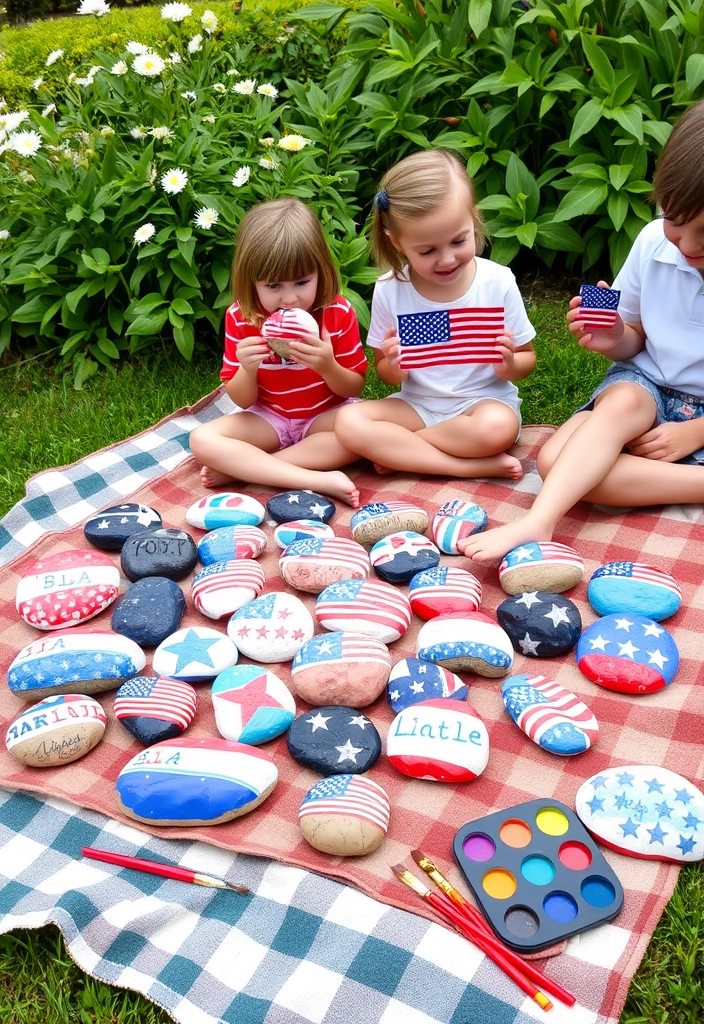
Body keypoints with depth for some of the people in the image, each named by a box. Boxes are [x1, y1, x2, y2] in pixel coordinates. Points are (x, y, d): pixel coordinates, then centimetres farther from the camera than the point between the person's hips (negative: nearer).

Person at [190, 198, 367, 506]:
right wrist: (247, 368, -29)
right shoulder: (240, 318, -12)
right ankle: (321, 480, -34)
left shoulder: (338, 312, -13)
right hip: (269, 419, 1)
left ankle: (239, 469, -26)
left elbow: (355, 388, -7)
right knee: (202, 440, -24)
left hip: (325, 416, 0)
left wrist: (327, 366, -29)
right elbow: (242, 401, -6)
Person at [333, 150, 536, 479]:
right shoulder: (389, 291, -8)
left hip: (484, 400, -2)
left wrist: (509, 366, -23)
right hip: (418, 403, 2)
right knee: (349, 422, -25)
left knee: (498, 427, -37)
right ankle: (478, 467, -22)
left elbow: (527, 359, 1)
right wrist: (393, 368, -20)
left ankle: (396, 451, -14)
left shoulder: (498, 282, -11)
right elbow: (384, 371, 4)